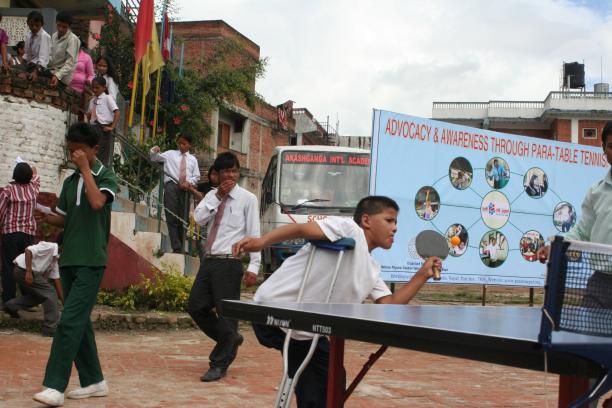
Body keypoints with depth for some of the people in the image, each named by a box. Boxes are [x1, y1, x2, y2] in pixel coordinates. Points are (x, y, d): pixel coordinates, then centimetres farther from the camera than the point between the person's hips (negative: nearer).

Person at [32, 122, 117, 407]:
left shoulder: (106, 177, -3)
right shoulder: (70, 181, 14)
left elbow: (97, 203, -23)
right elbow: (64, 220, 19)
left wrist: (85, 168, -15)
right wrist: (46, 217, -2)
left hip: (91, 261, -7)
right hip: (68, 259, 7)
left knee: (70, 322, -14)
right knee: (79, 322, 9)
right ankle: (93, 381, 17)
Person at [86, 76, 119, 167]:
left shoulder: (107, 98, -2)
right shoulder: (92, 100, 17)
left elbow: (117, 112, -13)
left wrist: (112, 127, -19)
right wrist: (88, 115, 1)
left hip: (105, 129, -7)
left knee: (105, 156, -5)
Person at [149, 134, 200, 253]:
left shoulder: (193, 159, 17)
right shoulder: (170, 154, 14)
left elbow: (196, 176, 13)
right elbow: (155, 158, 6)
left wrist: (189, 182, -7)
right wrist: (153, 151, -16)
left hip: (186, 188, 2)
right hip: (172, 186, -2)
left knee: (183, 218, 6)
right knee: (172, 217, -10)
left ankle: (181, 247, 13)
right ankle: (176, 247, -12)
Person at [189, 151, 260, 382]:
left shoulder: (247, 199, -3)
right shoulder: (212, 196, 13)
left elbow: (254, 234, -6)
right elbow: (199, 218, -3)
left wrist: (253, 267, -13)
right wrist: (218, 196, -8)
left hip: (229, 263, -6)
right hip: (209, 260, 6)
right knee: (196, 307, 7)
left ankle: (219, 365, 9)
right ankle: (230, 339, 28)